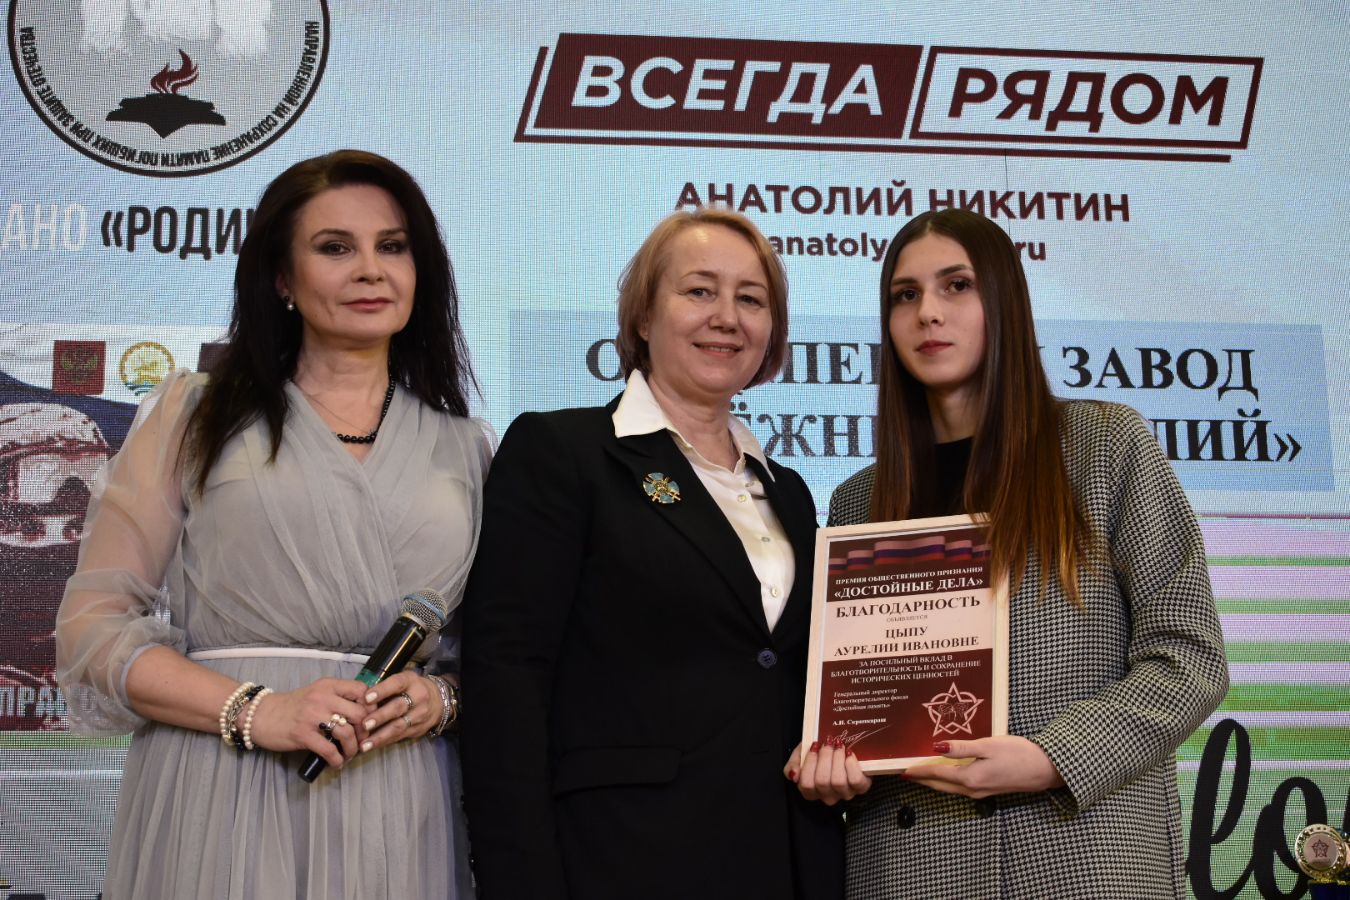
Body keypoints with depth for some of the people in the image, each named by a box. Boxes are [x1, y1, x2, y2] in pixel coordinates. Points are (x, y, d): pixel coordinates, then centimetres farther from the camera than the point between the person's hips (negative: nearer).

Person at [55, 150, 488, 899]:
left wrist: (442, 698, -6)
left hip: (400, 813, 2)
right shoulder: (194, 416, 7)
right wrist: (253, 711, -12)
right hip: (218, 802, -2)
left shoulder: (464, 451, 12)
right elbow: (94, 624, 1)